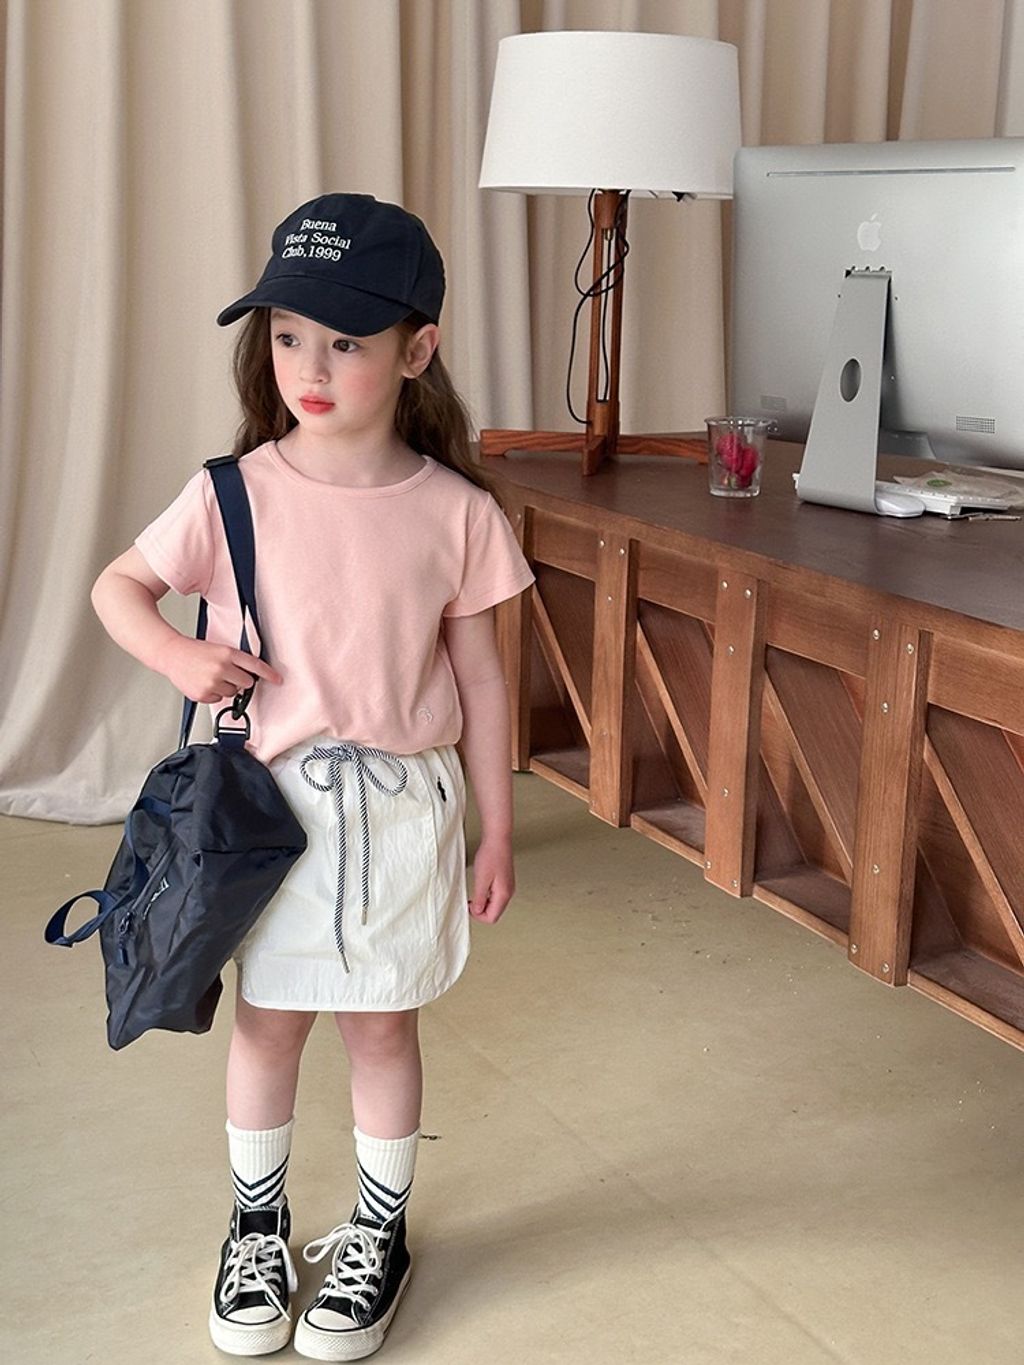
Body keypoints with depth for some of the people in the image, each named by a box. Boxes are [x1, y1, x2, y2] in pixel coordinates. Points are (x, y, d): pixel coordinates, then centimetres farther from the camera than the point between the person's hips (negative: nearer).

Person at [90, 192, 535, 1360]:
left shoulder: (454, 511, -8)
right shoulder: (234, 494, -9)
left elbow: (479, 677, -1)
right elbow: (118, 584, 4)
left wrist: (496, 829, 3)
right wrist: (175, 653, -17)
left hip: (402, 806, 0)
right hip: (271, 799, 1)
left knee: (382, 1025, 13)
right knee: (267, 1021, 15)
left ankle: (379, 1233, 35)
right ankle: (257, 1224, 38)